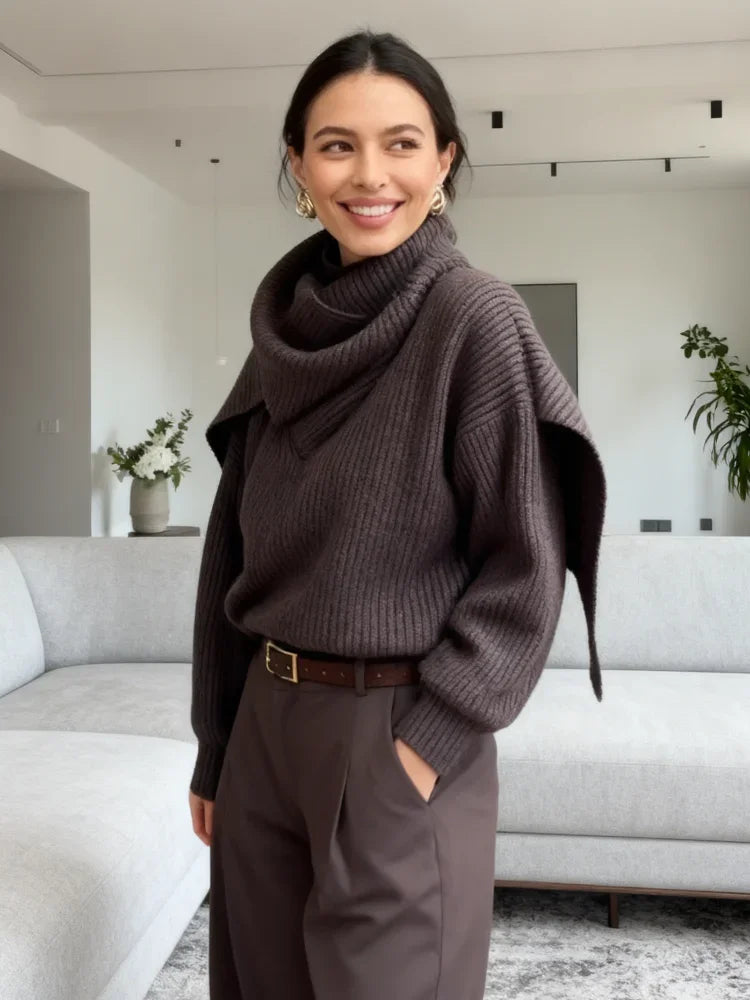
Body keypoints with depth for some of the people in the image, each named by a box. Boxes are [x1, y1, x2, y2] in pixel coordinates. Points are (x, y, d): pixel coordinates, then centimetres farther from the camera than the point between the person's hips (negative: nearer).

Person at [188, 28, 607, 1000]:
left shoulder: (477, 318, -12)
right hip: (266, 722, 6)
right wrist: (213, 747, 10)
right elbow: (236, 545, 8)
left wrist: (427, 740, -15)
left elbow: (526, 562, -11)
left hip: (396, 736, -5)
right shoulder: (288, 324, 4)